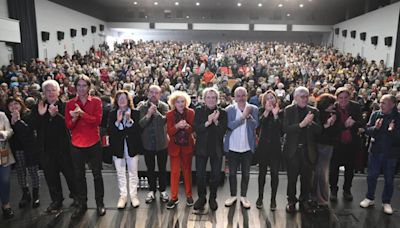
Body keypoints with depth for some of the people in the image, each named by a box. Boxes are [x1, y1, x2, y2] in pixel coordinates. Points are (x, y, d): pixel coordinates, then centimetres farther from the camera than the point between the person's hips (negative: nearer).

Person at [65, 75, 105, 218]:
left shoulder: (96, 101, -2)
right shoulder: (70, 104, 3)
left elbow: (97, 120, -14)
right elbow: (68, 126, -1)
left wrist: (82, 113, -25)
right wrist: (74, 118, -22)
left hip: (93, 143, -2)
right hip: (76, 144, 2)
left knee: (97, 174, 8)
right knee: (79, 176, 12)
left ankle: (100, 203, 22)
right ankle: (82, 204, 26)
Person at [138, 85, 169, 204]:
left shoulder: (164, 106, -5)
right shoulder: (143, 107, -4)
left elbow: (164, 120, -20)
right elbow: (140, 124, -14)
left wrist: (156, 111, -31)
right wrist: (148, 114, -28)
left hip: (161, 142, -1)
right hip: (147, 142, 1)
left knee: (162, 168, 12)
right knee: (150, 168, 14)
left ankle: (163, 190, 29)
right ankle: (152, 190, 31)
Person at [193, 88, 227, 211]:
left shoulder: (222, 113, 0)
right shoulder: (199, 111, 0)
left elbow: (222, 131, -9)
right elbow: (196, 129, -11)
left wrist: (216, 121, -24)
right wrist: (208, 122, -24)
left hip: (217, 148, 0)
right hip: (202, 147, 0)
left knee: (216, 175, 9)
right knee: (200, 174, 5)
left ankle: (212, 198, 28)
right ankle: (201, 197, 25)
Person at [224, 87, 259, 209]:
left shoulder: (254, 109, -1)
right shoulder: (229, 109, -5)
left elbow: (256, 126, -8)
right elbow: (229, 125, -16)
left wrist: (248, 116, -23)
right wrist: (242, 116, -23)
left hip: (247, 147, 1)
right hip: (232, 147, -1)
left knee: (246, 173, 11)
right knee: (232, 173, 11)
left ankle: (243, 196, 28)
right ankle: (233, 195, 28)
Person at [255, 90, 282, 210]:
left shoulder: (280, 112, 1)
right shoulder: (263, 111, 3)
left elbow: (281, 129, -12)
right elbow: (260, 123, -16)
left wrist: (275, 115, -19)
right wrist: (267, 111, -23)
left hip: (275, 146, 0)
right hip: (263, 145, 1)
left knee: (274, 173, 1)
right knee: (262, 172, 8)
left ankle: (273, 199, 15)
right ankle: (260, 197, 22)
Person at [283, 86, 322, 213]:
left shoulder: (314, 111, 5)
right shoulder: (288, 110, -3)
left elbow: (319, 130, -2)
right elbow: (285, 128, -14)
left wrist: (310, 122, -20)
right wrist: (301, 124, -25)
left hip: (308, 150, 2)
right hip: (293, 149, -2)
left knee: (307, 178, 11)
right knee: (292, 178, 7)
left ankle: (304, 201, 29)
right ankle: (291, 201, 25)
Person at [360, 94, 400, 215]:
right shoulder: (375, 114, -3)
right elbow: (367, 130, -4)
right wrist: (375, 128, -23)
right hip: (375, 151, 2)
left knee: (389, 179, 12)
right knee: (371, 176, 12)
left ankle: (386, 202, 28)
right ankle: (370, 198, 29)